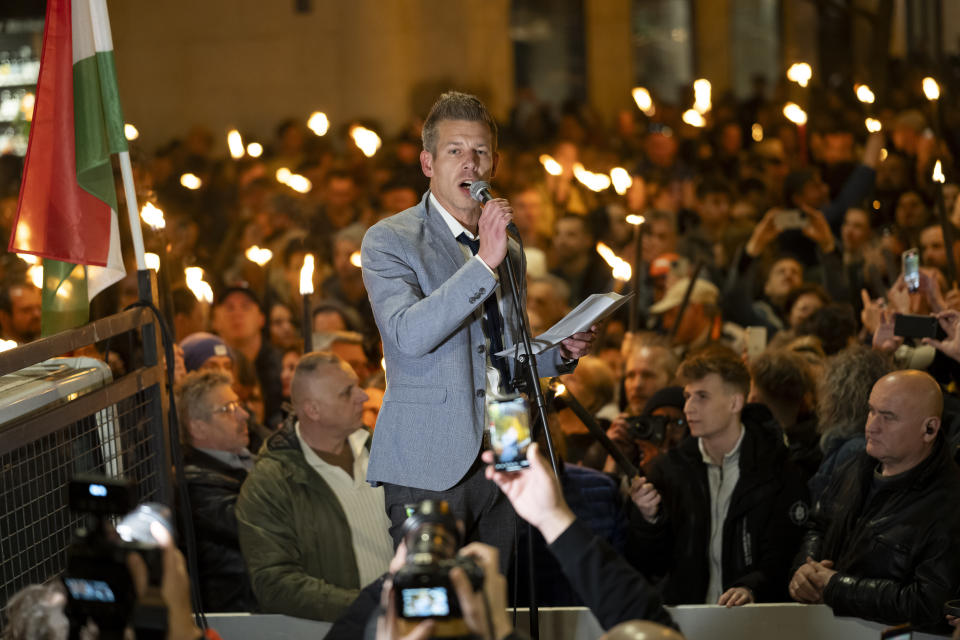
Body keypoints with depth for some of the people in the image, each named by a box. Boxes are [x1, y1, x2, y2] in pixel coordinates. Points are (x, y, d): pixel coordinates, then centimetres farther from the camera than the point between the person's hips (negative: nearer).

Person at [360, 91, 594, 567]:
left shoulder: (508, 248, 16)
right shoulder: (388, 240, -3)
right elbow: (409, 335, -20)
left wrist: (561, 352, 6)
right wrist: (484, 261, -23)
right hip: (430, 466, -6)